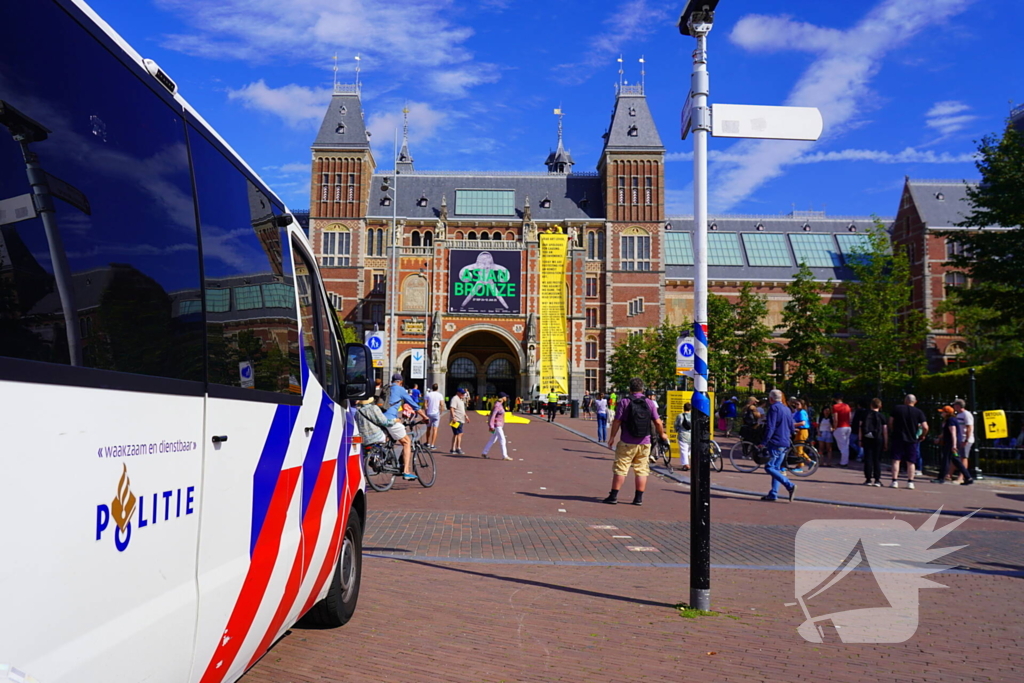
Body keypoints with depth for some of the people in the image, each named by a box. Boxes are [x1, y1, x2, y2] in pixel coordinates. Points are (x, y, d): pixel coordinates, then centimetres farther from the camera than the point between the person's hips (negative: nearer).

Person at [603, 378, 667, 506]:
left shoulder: (624, 402, -6)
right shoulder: (650, 403, 1)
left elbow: (616, 422, -8)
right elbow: (658, 422, 1)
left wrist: (612, 437, 2)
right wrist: (662, 434, 18)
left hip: (627, 443, -2)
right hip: (645, 443, 3)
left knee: (620, 469, 3)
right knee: (641, 470, 9)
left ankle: (613, 496, 3)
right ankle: (638, 498, 10)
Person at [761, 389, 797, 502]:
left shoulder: (773, 408, -9)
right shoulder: (787, 409, 15)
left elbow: (770, 427, -17)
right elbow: (791, 428, 19)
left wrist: (764, 442, -16)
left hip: (775, 443, -9)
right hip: (785, 443, 9)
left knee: (769, 467, -7)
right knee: (776, 468, 11)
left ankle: (790, 485, -19)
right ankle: (773, 494, 9)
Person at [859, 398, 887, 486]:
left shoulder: (865, 415, 4)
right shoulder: (881, 416, 0)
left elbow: (860, 427, 2)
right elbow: (885, 430, -2)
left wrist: (860, 439, 6)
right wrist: (886, 443, 3)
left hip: (867, 439, 1)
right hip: (878, 439, -1)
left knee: (868, 459, 3)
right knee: (877, 460, 4)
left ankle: (868, 479, 2)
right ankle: (877, 480, 1)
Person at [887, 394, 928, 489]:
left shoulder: (897, 409, 0)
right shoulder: (919, 412, -1)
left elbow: (890, 422, -1)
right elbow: (925, 427, -9)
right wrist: (922, 436, 8)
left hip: (898, 438, 0)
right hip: (912, 439, 0)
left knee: (896, 460, 4)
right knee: (911, 462, 9)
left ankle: (895, 481, 0)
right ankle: (910, 482, 8)